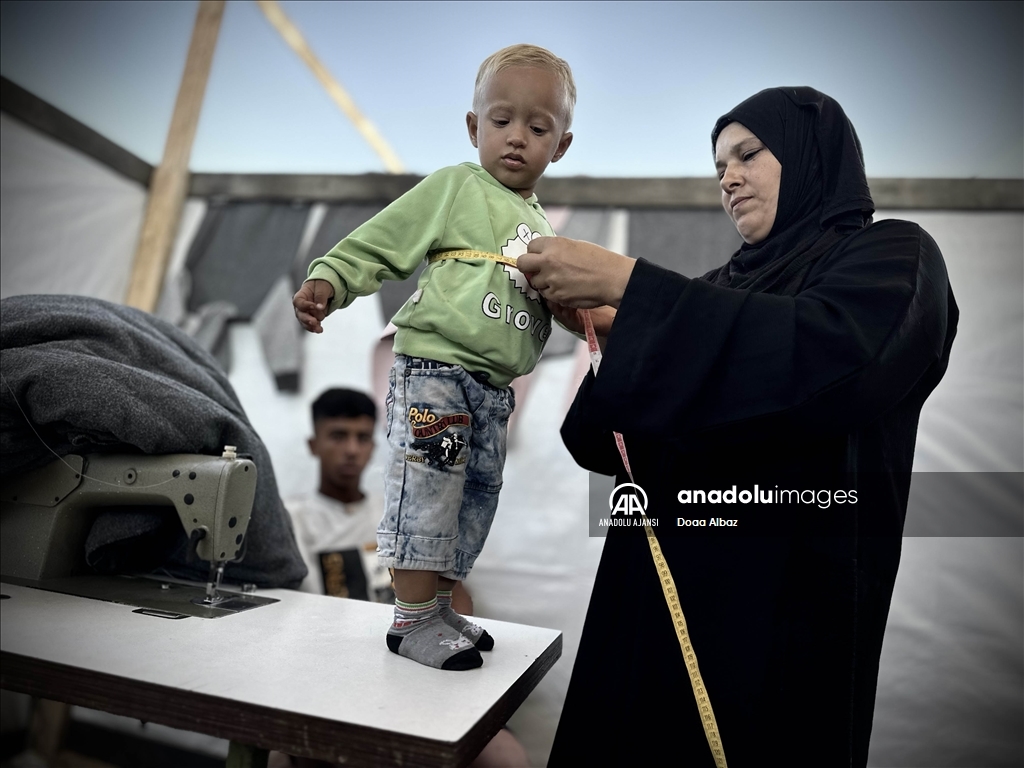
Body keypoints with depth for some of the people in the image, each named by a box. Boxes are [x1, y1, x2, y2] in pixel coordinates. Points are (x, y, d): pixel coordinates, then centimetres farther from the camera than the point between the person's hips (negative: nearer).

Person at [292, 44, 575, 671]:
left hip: (493, 388, 8)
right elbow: (377, 243, -3)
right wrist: (328, 280, -17)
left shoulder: (541, 230, 19)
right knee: (428, 489, -9)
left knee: (478, 496, 11)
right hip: (435, 367, -7)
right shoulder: (455, 187, 0)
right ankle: (413, 618, 6)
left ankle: (437, 606, 25)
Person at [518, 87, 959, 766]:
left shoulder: (894, 256, -1)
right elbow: (647, 437, 11)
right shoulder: (725, 286, 16)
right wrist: (611, 333, -6)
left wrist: (624, 282, -23)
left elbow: (827, 353, -26)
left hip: (781, 599, -6)